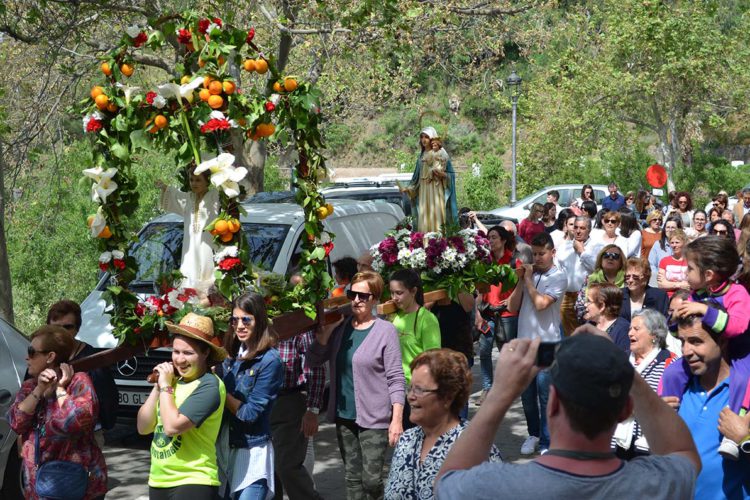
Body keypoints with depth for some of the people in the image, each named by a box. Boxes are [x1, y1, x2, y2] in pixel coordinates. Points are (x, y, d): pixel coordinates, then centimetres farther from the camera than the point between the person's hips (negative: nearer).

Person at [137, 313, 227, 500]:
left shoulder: (209, 385, -14)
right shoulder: (173, 380, 8)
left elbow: (173, 426, -23)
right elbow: (143, 428, 6)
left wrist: (166, 386, -11)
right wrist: (158, 386, -2)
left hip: (192, 482, -7)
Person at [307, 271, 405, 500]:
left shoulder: (385, 330, -7)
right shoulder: (340, 327, 7)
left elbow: (395, 378, -9)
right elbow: (313, 361, 2)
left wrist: (397, 419, -15)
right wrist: (327, 329, -9)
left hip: (374, 418, -5)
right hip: (344, 415, 5)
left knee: (371, 480, -8)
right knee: (352, 479, 12)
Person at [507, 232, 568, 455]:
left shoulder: (558, 278, -5)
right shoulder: (529, 274, 9)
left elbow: (541, 303, -19)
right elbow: (512, 307, 6)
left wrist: (528, 280, -7)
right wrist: (520, 281, -2)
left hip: (546, 346, -5)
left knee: (546, 396, -1)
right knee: (526, 394, 15)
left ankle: (547, 443, 8)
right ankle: (533, 434, 32)